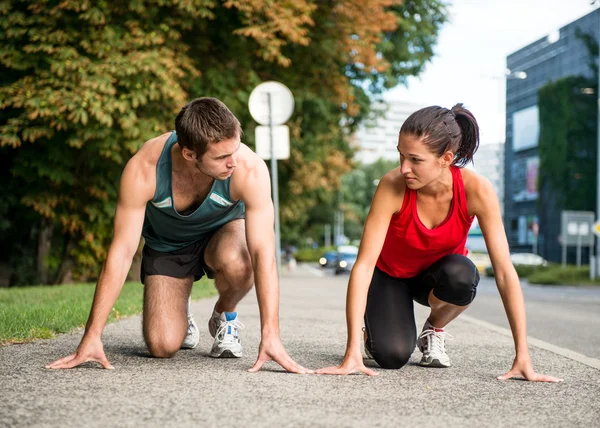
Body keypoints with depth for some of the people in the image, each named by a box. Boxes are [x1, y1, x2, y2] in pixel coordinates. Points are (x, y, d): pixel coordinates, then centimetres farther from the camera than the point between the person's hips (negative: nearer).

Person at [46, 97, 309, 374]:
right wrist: (92, 336, -30)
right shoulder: (143, 169, -34)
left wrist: (271, 336, -41)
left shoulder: (249, 169, -36)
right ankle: (182, 317, 22)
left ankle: (225, 316, -2)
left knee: (237, 265, -37)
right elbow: (121, 253, -29)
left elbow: (263, 254, -35)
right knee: (162, 346, -15)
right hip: (167, 244, 0)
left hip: (223, 231, 0)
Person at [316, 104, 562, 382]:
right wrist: (352, 355, -40)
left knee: (462, 274, -34)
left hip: (437, 274, 1)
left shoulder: (477, 190, -31)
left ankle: (434, 330, -1)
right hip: (390, 274, -1)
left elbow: (505, 271, -29)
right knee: (392, 356, -24)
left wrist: (523, 358, -32)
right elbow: (364, 264, -35)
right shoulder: (392, 187, -33)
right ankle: (374, 331, 13)